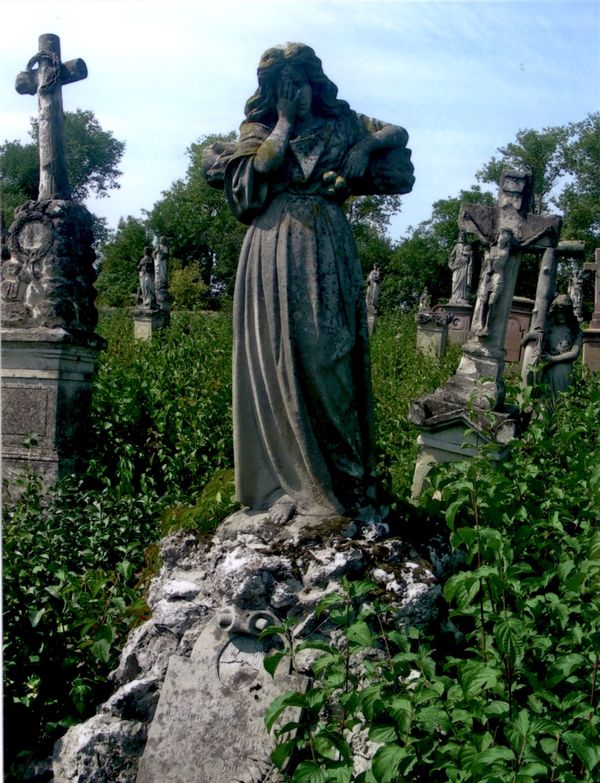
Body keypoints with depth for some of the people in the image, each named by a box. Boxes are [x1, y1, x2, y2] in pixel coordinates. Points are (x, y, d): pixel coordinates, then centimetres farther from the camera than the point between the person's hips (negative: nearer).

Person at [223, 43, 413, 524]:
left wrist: (365, 145, 2)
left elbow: (398, 134, 20)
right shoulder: (258, 129, 14)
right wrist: (285, 123, 0)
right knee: (279, 355, -4)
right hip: (275, 250, 0)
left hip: (326, 250, 0)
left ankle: (340, 475, 2)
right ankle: (288, 478, 1)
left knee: (328, 353, -5)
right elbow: (255, 172, -6)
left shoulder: (340, 124, 16)